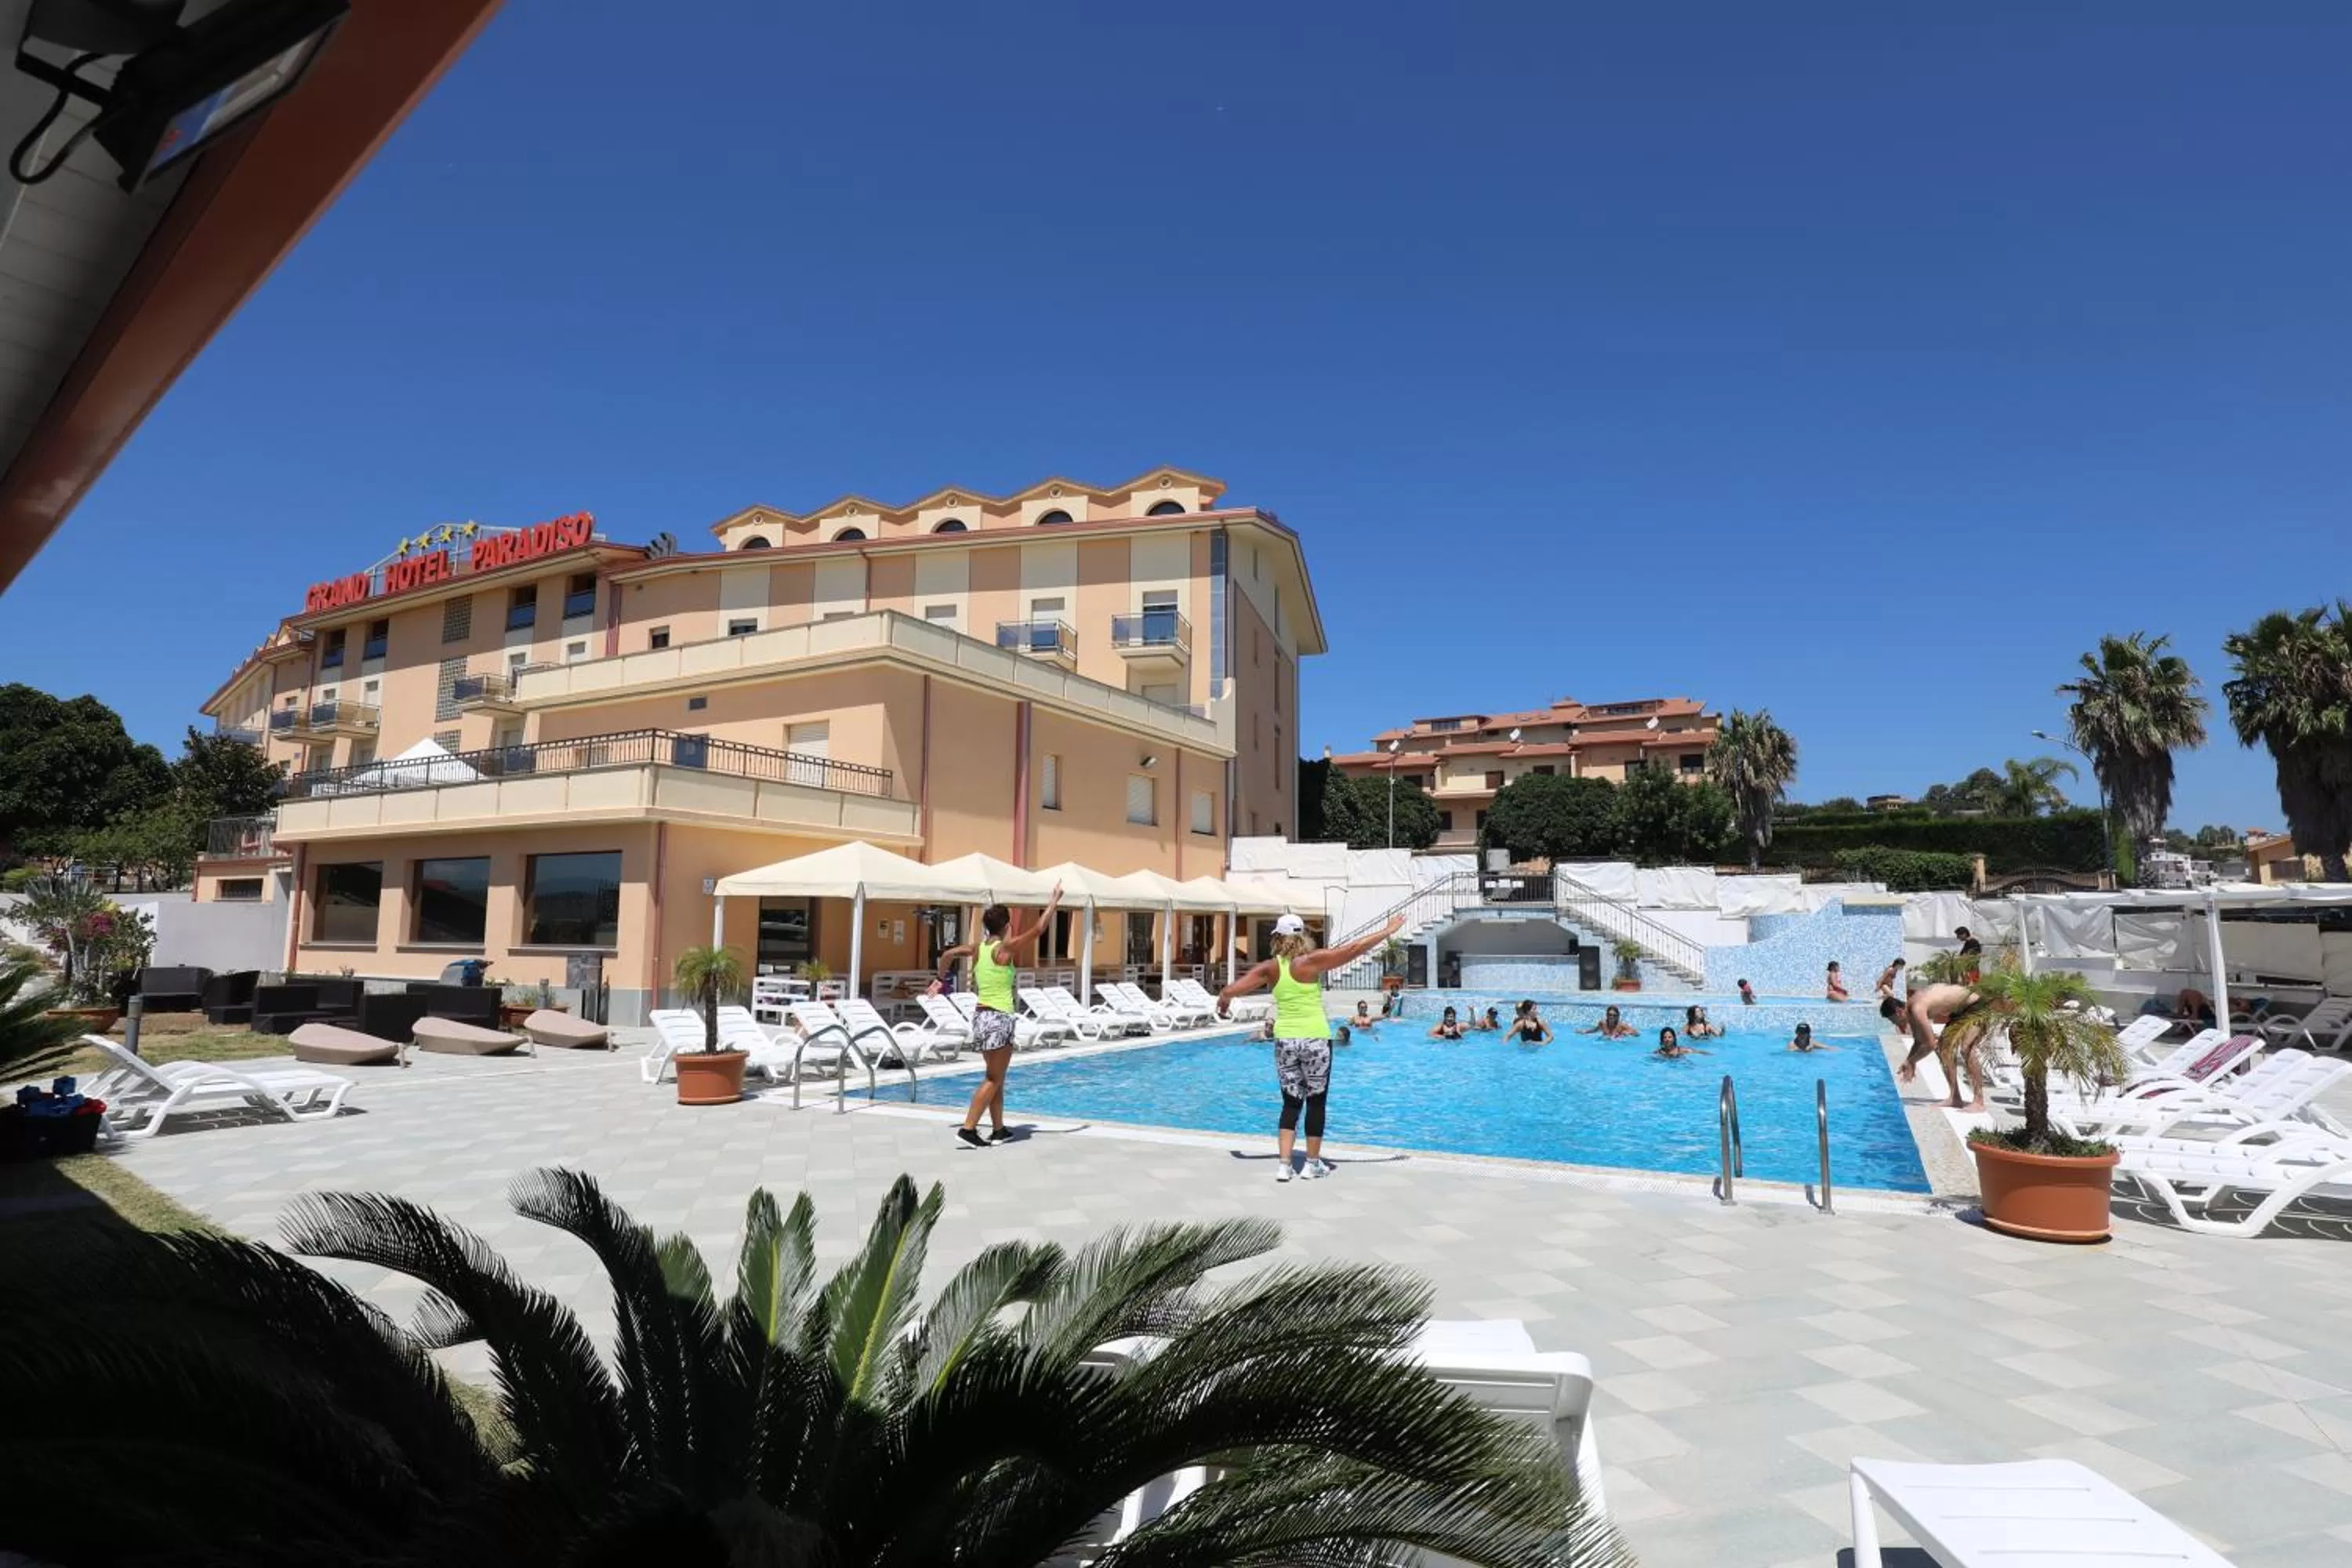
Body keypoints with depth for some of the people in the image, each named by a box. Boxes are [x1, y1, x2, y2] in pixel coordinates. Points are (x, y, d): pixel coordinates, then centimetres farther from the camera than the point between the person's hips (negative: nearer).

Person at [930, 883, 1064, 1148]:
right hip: (998, 1018, -8)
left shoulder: (978, 947, 7)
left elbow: (948, 954, 9)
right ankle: (968, 1128, -6)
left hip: (981, 1015, 8)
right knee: (993, 1079, -2)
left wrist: (941, 980, 23)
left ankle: (998, 1129, 21)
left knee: (996, 1077, 16)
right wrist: (1055, 901, -3)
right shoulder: (1006, 948, -12)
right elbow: (1038, 928, -12)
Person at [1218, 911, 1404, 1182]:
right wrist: (1389, 931, 0)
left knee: (1291, 1103, 12)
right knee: (1316, 1102, 10)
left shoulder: (1269, 968, 1)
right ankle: (1312, 1164, 18)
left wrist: (1223, 1004, 25)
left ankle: (1284, 1165, 5)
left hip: (1285, 1041, 3)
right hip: (1315, 1039, -3)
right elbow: (1354, 949, -9)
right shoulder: (1312, 961, -8)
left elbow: (1228, 992, 2)